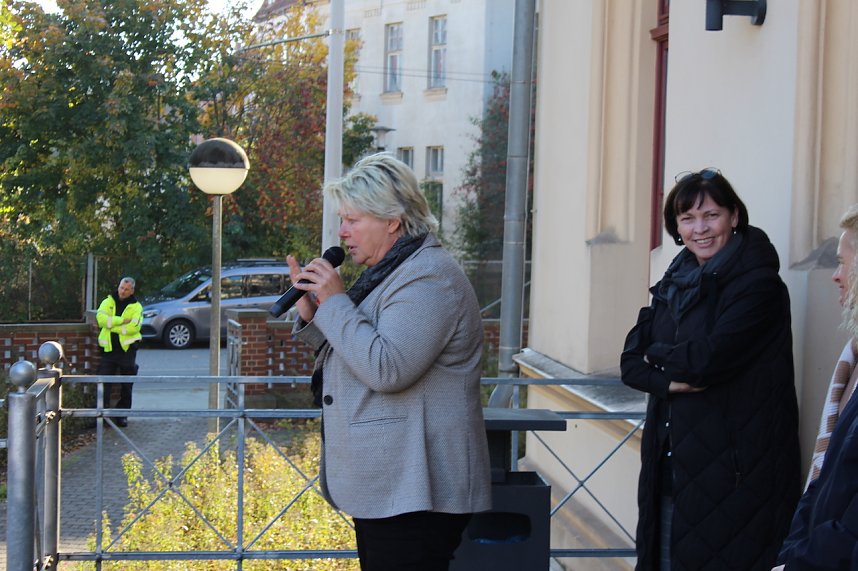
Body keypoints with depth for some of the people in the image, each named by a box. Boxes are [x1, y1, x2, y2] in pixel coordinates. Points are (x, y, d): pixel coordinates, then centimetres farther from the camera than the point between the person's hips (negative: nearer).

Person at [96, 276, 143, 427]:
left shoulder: (136, 307, 3)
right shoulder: (108, 302, 6)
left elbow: (134, 326, -14)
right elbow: (101, 318, -13)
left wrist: (113, 326, -13)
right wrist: (122, 321, -17)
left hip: (127, 349, 0)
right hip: (109, 348, 0)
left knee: (126, 386, 7)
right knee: (104, 384, -4)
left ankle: (122, 416, 17)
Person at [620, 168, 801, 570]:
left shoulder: (759, 284, -10)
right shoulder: (674, 284, 12)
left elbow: (708, 359, -21)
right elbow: (631, 362, 7)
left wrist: (658, 354, -2)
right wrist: (671, 380, -13)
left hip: (733, 470, -7)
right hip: (670, 460, 7)